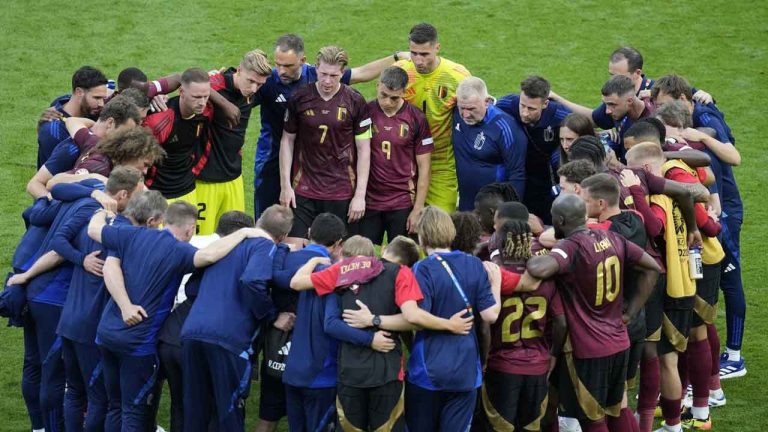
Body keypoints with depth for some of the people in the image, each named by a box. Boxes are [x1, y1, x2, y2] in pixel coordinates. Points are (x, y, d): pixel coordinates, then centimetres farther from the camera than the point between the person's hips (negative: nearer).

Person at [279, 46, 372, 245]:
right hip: (303, 190, 1)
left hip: (340, 192, -1)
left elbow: (364, 150, 0)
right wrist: (285, 185, 2)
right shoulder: (299, 99, 0)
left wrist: (360, 195, -4)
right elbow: (287, 141, 8)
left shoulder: (355, 102, -2)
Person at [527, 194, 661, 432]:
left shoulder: (570, 247, -21)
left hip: (587, 350, -7)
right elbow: (652, 268, 9)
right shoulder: (612, 239, 1)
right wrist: (630, 312, 10)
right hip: (618, 342, 7)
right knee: (616, 411, 21)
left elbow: (540, 269, -41)